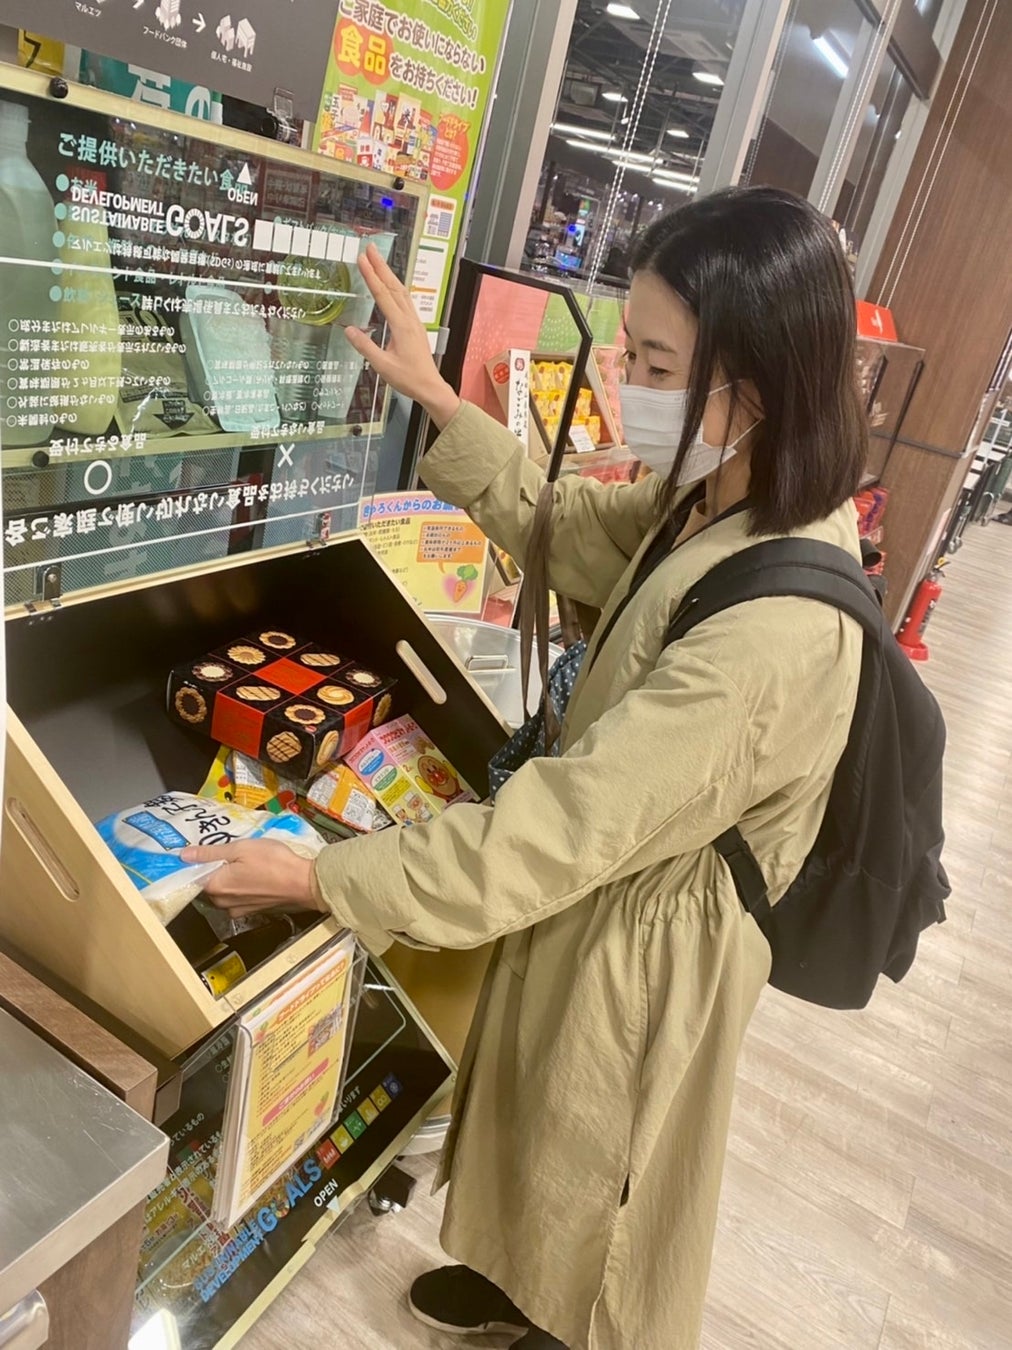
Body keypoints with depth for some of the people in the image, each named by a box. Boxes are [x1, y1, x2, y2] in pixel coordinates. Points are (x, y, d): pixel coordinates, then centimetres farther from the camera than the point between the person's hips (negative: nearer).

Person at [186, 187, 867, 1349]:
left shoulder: (771, 635, -37)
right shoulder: (724, 505, -9)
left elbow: (556, 830, -33)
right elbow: (566, 528, 7)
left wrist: (317, 877, -23)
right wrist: (437, 400, 2)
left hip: (647, 938, -8)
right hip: (612, 886, 8)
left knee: (594, 1166, 23)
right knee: (549, 1139, 32)